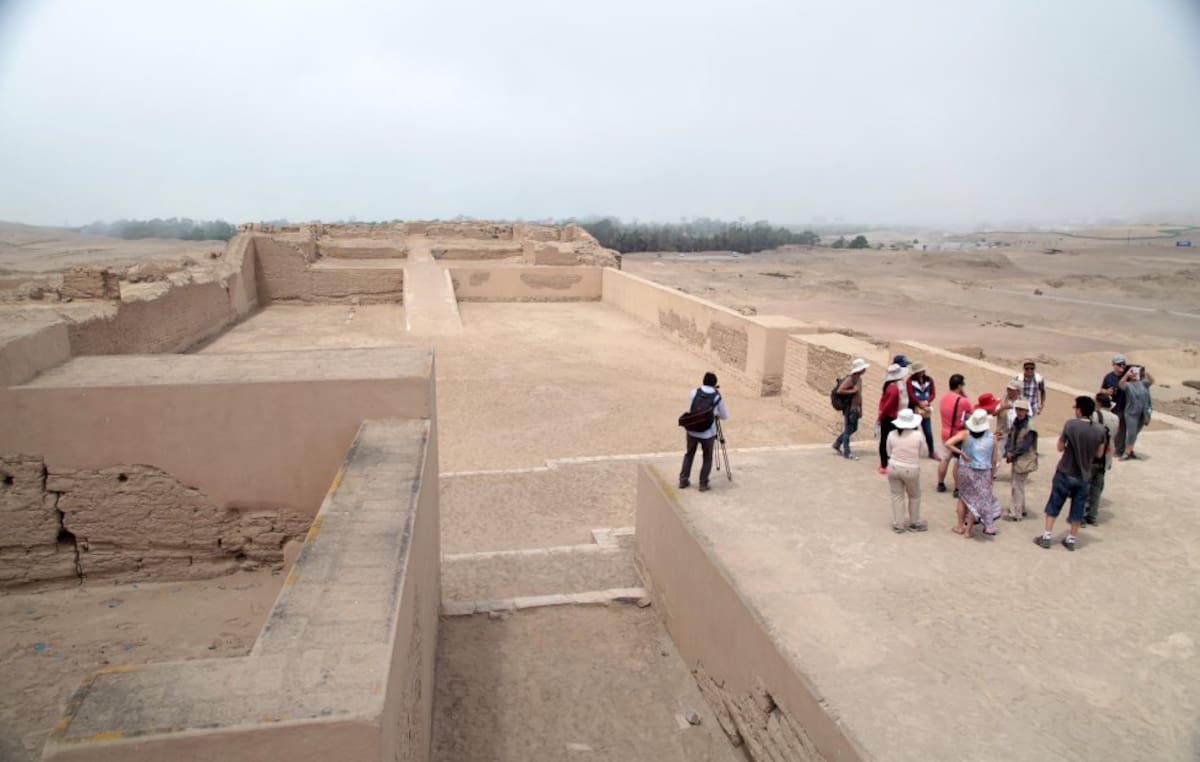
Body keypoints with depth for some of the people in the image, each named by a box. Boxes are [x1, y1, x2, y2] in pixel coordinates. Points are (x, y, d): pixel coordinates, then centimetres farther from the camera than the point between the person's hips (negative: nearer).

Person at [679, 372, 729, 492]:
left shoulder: (694, 392, -3)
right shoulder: (717, 398, -7)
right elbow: (725, 417, 7)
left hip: (692, 431, 2)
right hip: (708, 434, -2)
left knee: (689, 454, 21)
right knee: (707, 459, 16)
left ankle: (683, 480, 24)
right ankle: (703, 484, 16)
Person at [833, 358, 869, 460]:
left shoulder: (859, 379, 11)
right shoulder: (850, 379, -16)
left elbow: (859, 395, 16)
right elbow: (839, 391, -22)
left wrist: (860, 409, 17)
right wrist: (852, 391, -20)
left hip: (855, 408, 9)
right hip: (849, 408, -9)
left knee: (854, 428, 16)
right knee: (848, 429, -1)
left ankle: (837, 444, 27)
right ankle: (846, 452, 9)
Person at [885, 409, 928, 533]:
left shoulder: (892, 435, -6)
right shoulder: (918, 435, -11)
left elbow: (889, 453, 3)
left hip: (894, 468, 2)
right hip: (911, 470, -1)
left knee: (897, 496, 12)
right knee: (914, 496, 19)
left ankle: (898, 525, 16)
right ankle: (914, 523, 31)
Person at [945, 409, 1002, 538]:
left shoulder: (965, 434, -10)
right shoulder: (992, 438, -8)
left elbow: (948, 443, -23)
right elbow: (994, 461, -2)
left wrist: (961, 453, -14)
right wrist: (993, 476, 9)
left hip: (965, 470, 0)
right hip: (983, 472, 0)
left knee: (963, 497, 21)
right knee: (977, 500, 14)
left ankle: (960, 526, 28)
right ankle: (969, 530, 21)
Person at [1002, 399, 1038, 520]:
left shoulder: (1030, 428, -21)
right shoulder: (1015, 423, 2)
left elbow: (1024, 446, -21)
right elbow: (1009, 437, 4)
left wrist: (1012, 454, -10)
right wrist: (1008, 452, -10)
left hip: (1024, 460, -8)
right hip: (1016, 459, 8)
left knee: (1017, 486, -4)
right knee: (1017, 485, 19)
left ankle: (1015, 513, 3)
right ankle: (1021, 509, 34)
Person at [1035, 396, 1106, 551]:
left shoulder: (1070, 425, -17)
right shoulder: (1099, 431, -6)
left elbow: (1060, 448, -9)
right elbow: (1099, 454, 4)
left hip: (1065, 473, -3)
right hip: (1084, 476, 3)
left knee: (1054, 505, 9)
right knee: (1078, 509, 14)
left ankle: (1046, 537, 12)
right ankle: (1071, 540, 23)